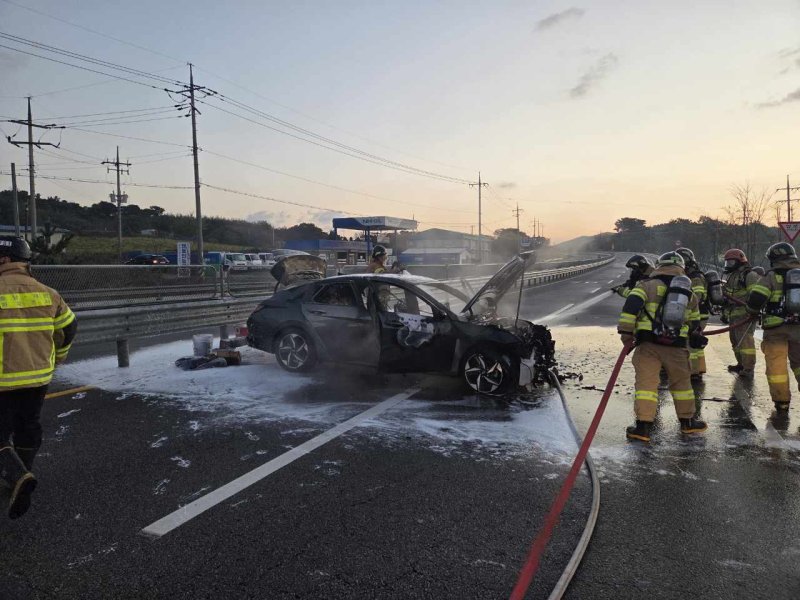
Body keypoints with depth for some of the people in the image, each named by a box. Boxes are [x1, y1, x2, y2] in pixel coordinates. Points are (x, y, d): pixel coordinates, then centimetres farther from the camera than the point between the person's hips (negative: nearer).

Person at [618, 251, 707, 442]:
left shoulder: (648, 284, 1)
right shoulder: (689, 293, 16)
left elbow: (632, 304, -14)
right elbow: (694, 322, 26)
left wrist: (625, 330, -13)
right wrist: (695, 337, 44)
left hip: (648, 343, -3)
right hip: (676, 346, 3)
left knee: (646, 382, -1)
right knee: (681, 382, 19)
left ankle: (643, 426, -6)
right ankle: (688, 421, 33)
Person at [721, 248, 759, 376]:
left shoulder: (749, 275, -9)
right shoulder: (731, 277, 20)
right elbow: (726, 297, 26)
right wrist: (724, 313, 25)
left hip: (745, 314, -10)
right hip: (734, 315, 10)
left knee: (745, 340, -11)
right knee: (735, 339, 16)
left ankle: (749, 368, -8)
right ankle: (741, 364, 29)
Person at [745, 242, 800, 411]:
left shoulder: (772, 276, -8)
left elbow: (756, 298, -17)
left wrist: (753, 311, 3)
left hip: (776, 328, -4)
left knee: (776, 365, 5)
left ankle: (781, 400, 10)